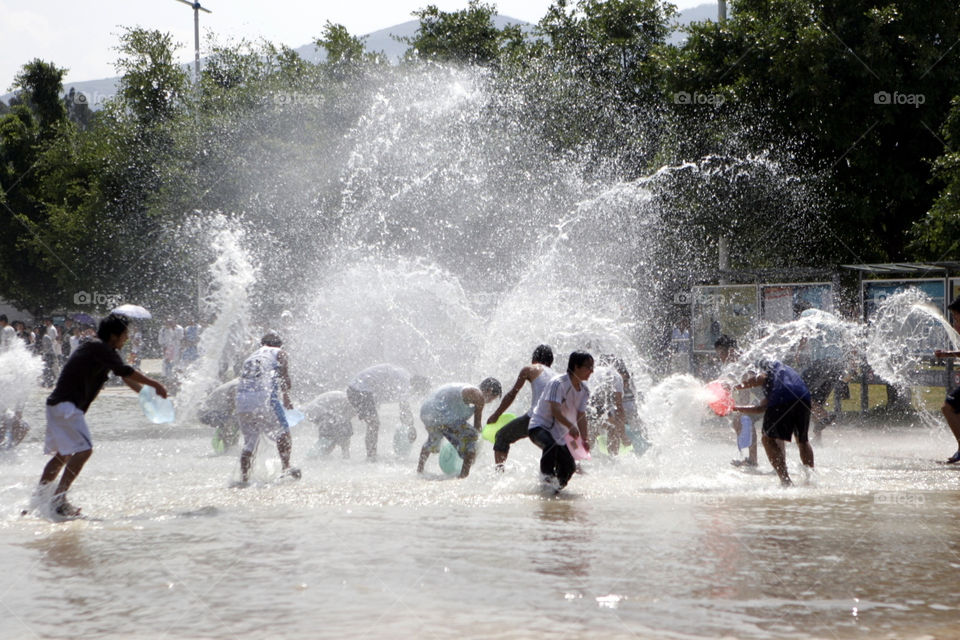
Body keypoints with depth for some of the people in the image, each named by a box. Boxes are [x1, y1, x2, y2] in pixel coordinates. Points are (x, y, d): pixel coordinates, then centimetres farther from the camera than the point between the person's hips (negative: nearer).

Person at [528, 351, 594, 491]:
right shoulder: (558, 383, -20)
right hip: (539, 426, -8)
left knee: (569, 467, -1)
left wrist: (585, 439, -11)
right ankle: (546, 474, -15)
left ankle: (554, 486, 25)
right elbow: (555, 410, -30)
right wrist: (571, 426, -44)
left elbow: (581, 416, 3)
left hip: (559, 434, 8)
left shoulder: (584, 390, 4)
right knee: (551, 445, -39)